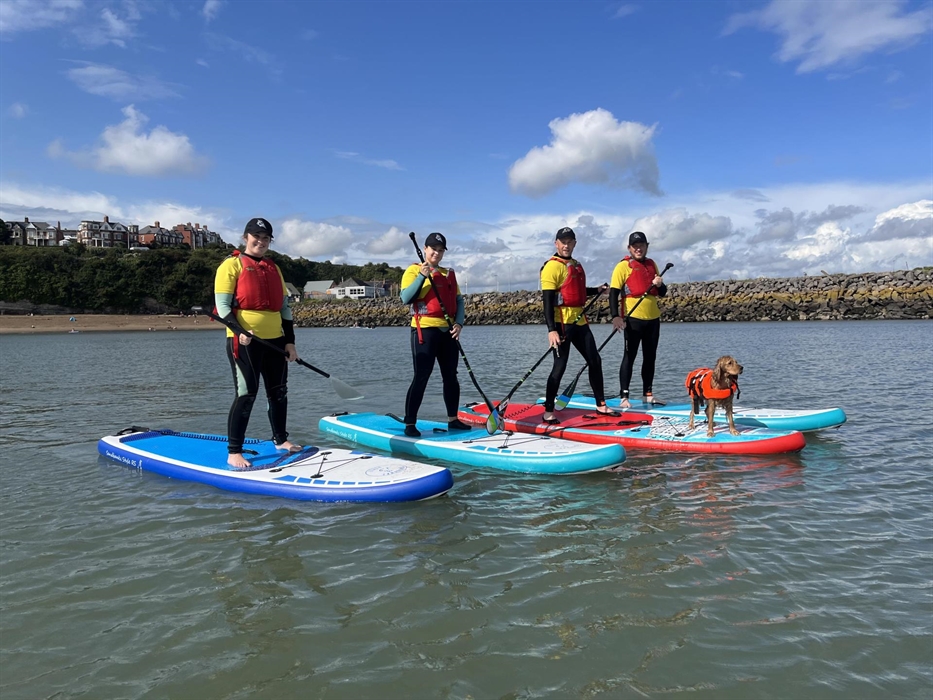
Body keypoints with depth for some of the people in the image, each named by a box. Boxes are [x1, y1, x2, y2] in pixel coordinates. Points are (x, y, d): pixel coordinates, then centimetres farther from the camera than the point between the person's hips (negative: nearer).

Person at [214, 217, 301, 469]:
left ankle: (280, 439, 31)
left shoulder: (274, 269, 16)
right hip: (244, 341, -6)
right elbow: (222, 306, -9)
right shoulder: (231, 265, -3)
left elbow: (284, 307, 17)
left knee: (279, 392, 14)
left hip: (275, 340, 7)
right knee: (246, 394, -9)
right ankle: (234, 452, 0)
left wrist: (290, 341, 10)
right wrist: (239, 331, -23)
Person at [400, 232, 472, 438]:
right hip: (424, 330, -6)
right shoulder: (413, 270, -1)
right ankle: (410, 424, -1)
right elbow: (406, 298, -14)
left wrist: (459, 322, -3)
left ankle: (452, 419, 23)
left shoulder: (449, 274, 16)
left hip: (448, 331, 6)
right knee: (421, 378, -8)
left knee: (451, 376, 11)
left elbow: (458, 300, 13)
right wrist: (422, 276, -23)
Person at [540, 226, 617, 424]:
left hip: (579, 321, 9)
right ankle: (548, 411, 2)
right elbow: (548, 301, -17)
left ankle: (601, 405, 25)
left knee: (595, 361, 12)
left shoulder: (576, 265, 16)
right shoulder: (552, 266, -10)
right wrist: (551, 330, -24)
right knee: (560, 366, -7)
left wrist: (597, 290, 18)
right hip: (562, 323, -8)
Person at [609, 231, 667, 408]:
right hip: (633, 318, -6)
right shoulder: (623, 266, -7)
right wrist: (615, 316, -25)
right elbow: (613, 293, -14)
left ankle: (648, 394, 22)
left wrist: (660, 285, -7)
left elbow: (663, 293, 16)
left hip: (653, 318, 6)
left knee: (650, 357, 12)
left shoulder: (652, 264, 12)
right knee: (629, 357, -4)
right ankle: (624, 397, -1)